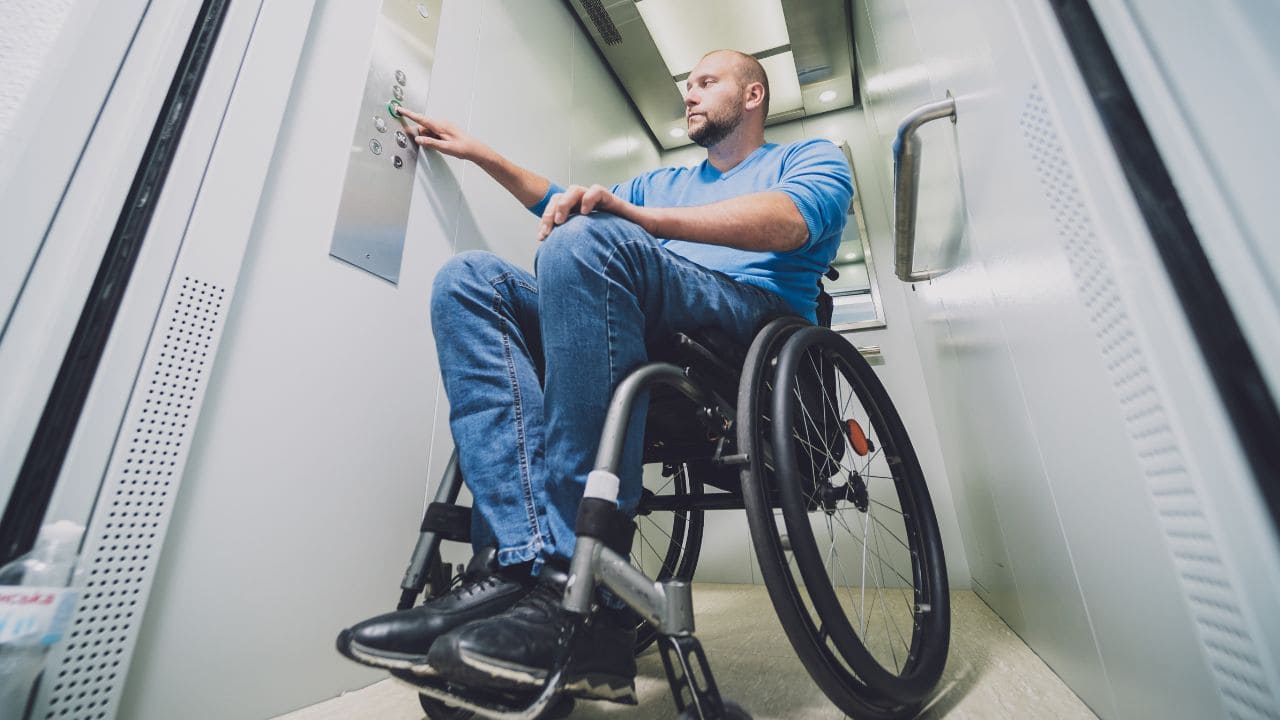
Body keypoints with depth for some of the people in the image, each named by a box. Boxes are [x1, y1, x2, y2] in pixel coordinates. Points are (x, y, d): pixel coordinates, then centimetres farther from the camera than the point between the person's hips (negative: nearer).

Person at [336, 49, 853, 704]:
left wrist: (628, 213, -18)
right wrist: (475, 150, 42)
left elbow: (789, 224, -5)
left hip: (755, 316, -5)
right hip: (652, 342, 6)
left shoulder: (811, 156, 21)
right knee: (468, 278, -11)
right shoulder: (665, 182, 38)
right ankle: (531, 557, -30)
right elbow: (561, 202, 44)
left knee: (586, 239, -30)